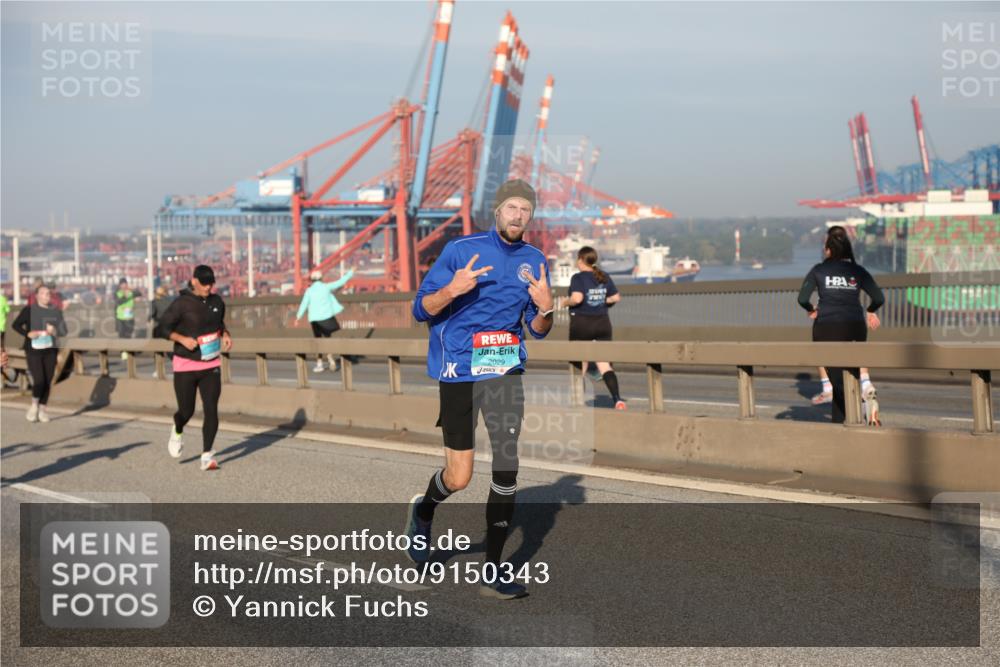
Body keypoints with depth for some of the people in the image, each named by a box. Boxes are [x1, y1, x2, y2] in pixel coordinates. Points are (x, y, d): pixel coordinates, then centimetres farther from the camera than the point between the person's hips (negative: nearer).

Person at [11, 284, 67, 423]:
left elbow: (63, 330, 8)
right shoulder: (29, 310, -2)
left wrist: (54, 331, -14)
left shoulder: (56, 311, 5)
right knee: (39, 380, -12)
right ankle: (34, 406, 12)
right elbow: (16, 325, -1)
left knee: (48, 381, 3)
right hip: (33, 350, -3)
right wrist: (28, 334, -17)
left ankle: (42, 409, 18)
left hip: (50, 350, 3)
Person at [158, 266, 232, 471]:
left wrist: (225, 334, 2)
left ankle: (207, 456, -4)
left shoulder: (217, 302, 5)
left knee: (211, 410, -8)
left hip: (211, 365, 3)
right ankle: (177, 432, 39)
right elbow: (164, 327, -7)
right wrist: (182, 339, -24)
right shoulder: (182, 303, -10)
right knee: (186, 411, 2)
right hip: (186, 365, -3)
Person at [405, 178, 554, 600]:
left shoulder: (534, 261, 9)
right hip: (459, 370, -3)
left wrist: (546, 309, -8)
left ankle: (492, 572, 2)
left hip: (506, 370, 4)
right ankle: (423, 512, 35)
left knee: (507, 468, -7)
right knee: (459, 478, -1)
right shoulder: (461, 249, -5)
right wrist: (452, 290, -25)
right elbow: (421, 310, -6)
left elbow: (537, 331, 14)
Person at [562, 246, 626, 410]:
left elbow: (577, 298, -25)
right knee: (604, 364, -1)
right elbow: (616, 298, 8)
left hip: (581, 324, -4)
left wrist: (566, 302, -6)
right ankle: (618, 399, -19)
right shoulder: (604, 277, 6)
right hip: (602, 323, 4)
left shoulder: (578, 278, -11)